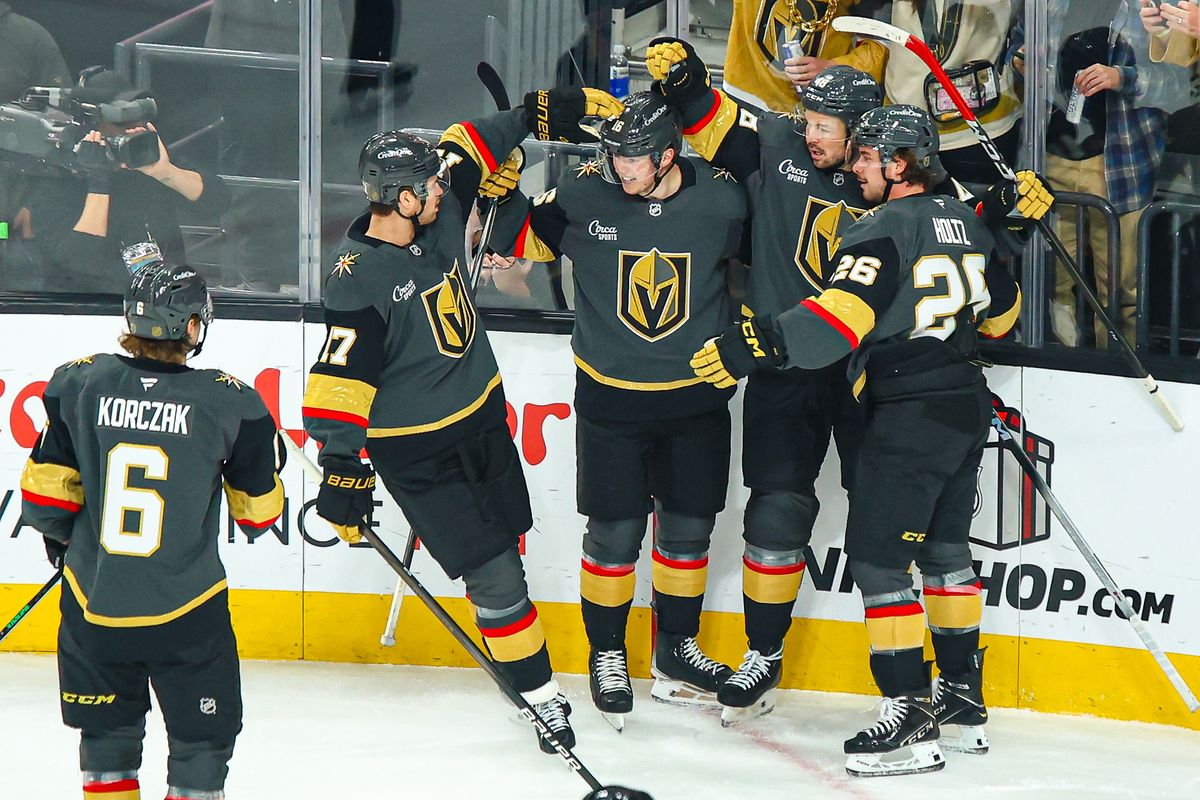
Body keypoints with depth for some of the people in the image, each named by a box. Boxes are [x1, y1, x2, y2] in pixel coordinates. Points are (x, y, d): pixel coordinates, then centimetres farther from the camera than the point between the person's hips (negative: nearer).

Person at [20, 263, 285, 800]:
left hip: (93, 606, 3)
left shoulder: (80, 384, -5)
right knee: (202, 738, 12)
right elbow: (259, 509, 2)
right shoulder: (228, 401, -10)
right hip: (187, 613, -3)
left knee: (107, 736, 20)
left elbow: (46, 492, 2)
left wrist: (58, 535, 21)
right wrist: (265, 459, 22)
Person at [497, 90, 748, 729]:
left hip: (695, 395, 2)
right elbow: (524, 243, 1)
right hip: (610, 396, -2)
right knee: (615, 532, 0)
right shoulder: (583, 196, -13)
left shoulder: (721, 200, -10)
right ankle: (607, 656, 19)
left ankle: (676, 654, 28)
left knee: (689, 526, 11)